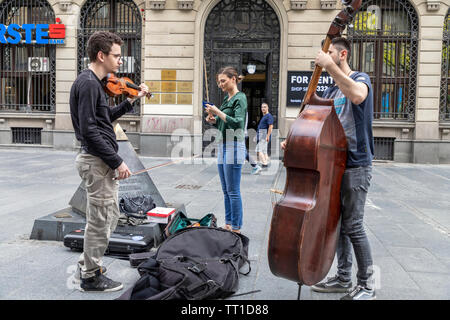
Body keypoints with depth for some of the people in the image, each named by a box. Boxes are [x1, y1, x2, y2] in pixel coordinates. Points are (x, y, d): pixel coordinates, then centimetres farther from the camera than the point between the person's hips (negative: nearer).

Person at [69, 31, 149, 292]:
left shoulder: (95, 83, 15)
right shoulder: (88, 83, -16)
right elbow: (89, 130, -22)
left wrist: (131, 101, 14)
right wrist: (117, 161, -21)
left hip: (103, 162, 10)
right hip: (97, 161, -10)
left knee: (111, 216, 19)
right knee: (101, 220, 1)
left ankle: (87, 264, 33)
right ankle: (91, 277, 16)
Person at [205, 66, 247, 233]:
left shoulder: (240, 98, -8)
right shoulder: (226, 99, 17)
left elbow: (237, 123, -20)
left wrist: (218, 112, -21)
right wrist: (212, 119, 3)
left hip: (234, 146, -9)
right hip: (223, 146, 9)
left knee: (233, 191, -5)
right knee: (226, 191, 12)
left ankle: (236, 228, 2)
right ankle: (228, 225, 20)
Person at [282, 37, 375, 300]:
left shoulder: (360, 78, -5)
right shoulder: (331, 91, 17)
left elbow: (357, 95, -30)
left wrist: (330, 67, -27)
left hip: (356, 166, -8)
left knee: (353, 226, -6)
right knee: (337, 224, 12)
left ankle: (367, 286, 7)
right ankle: (344, 278, 24)